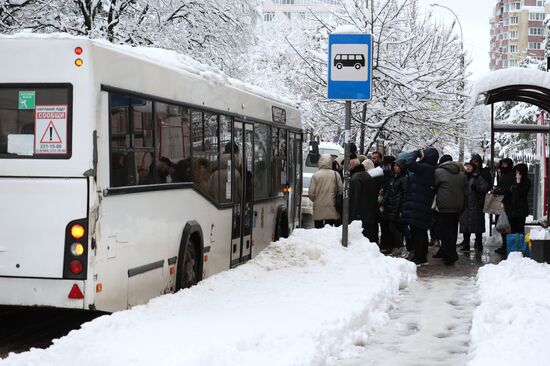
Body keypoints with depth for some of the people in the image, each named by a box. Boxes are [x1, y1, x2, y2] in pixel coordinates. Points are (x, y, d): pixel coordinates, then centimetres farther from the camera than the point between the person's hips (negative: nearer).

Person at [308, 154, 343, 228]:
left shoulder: (315, 175, -6)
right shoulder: (336, 175, -3)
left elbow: (311, 193, -5)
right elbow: (341, 190, -2)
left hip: (319, 211, -1)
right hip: (332, 211, 1)